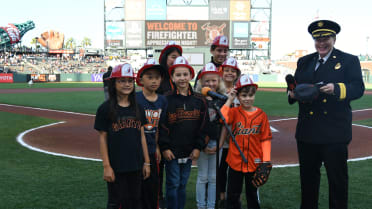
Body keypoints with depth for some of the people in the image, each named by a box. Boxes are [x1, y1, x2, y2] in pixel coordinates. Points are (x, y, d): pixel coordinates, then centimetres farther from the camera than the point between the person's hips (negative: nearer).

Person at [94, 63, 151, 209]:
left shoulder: (138, 108, 5)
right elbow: (103, 138, -7)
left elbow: (142, 135, 8)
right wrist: (106, 166, -10)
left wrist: (146, 162, 7)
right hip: (116, 166, -4)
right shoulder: (105, 108, -7)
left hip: (136, 165, 4)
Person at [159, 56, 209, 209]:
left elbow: (203, 125, 5)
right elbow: (161, 126, -7)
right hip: (172, 151, -3)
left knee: (183, 184, 14)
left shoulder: (199, 100, 3)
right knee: (173, 184, 5)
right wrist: (164, 147, -10)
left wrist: (198, 147, 1)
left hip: (190, 151, 3)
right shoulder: (167, 99, -6)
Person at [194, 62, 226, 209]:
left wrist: (217, 145, -4)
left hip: (217, 142, 2)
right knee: (202, 177, 7)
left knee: (213, 177, 10)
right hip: (201, 141, -2)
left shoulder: (223, 100, 3)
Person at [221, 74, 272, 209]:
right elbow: (222, 118, -25)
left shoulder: (261, 114, -3)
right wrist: (229, 100, -19)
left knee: (252, 193, 17)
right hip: (235, 161, 0)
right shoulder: (234, 112, -3)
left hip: (254, 162, 0)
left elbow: (265, 138, -2)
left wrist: (266, 160, -7)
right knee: (233, 194, 13)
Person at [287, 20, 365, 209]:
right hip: (307, 131, 4)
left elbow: (358, 88, -10)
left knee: (337, 178, 7)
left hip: (334, 132, -4)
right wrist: (292, 93, -13)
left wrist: (336, 88, -28)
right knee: (308, 176, 15)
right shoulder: (304, 61, 14)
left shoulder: (349, 61, 1)